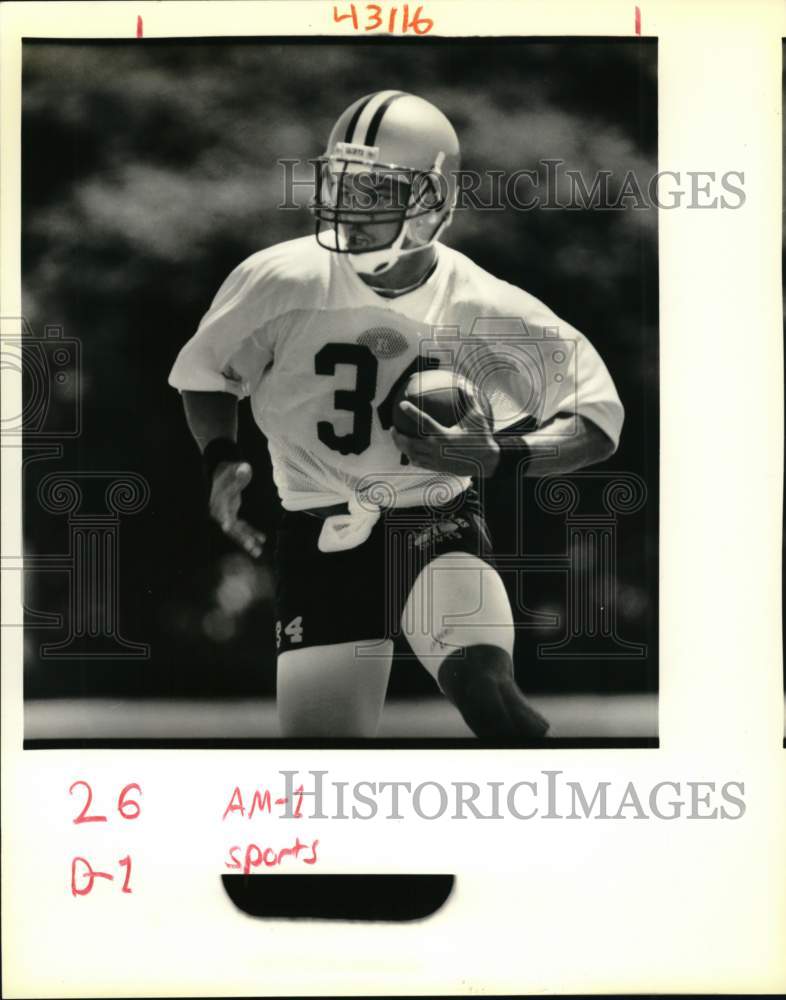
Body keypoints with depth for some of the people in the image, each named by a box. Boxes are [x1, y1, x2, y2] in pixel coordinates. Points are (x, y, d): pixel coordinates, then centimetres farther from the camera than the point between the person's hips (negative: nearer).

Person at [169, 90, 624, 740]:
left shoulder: (488, 310, -12)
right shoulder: (282, 280, -11)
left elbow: (599, 421, -5)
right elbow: (204, 374, 6)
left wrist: (496, 458, -22)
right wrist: (223, 459, -13)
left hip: (439, 524, -1)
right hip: (321, 535, 1)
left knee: (485, 689, -25)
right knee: (319, 730, -1)